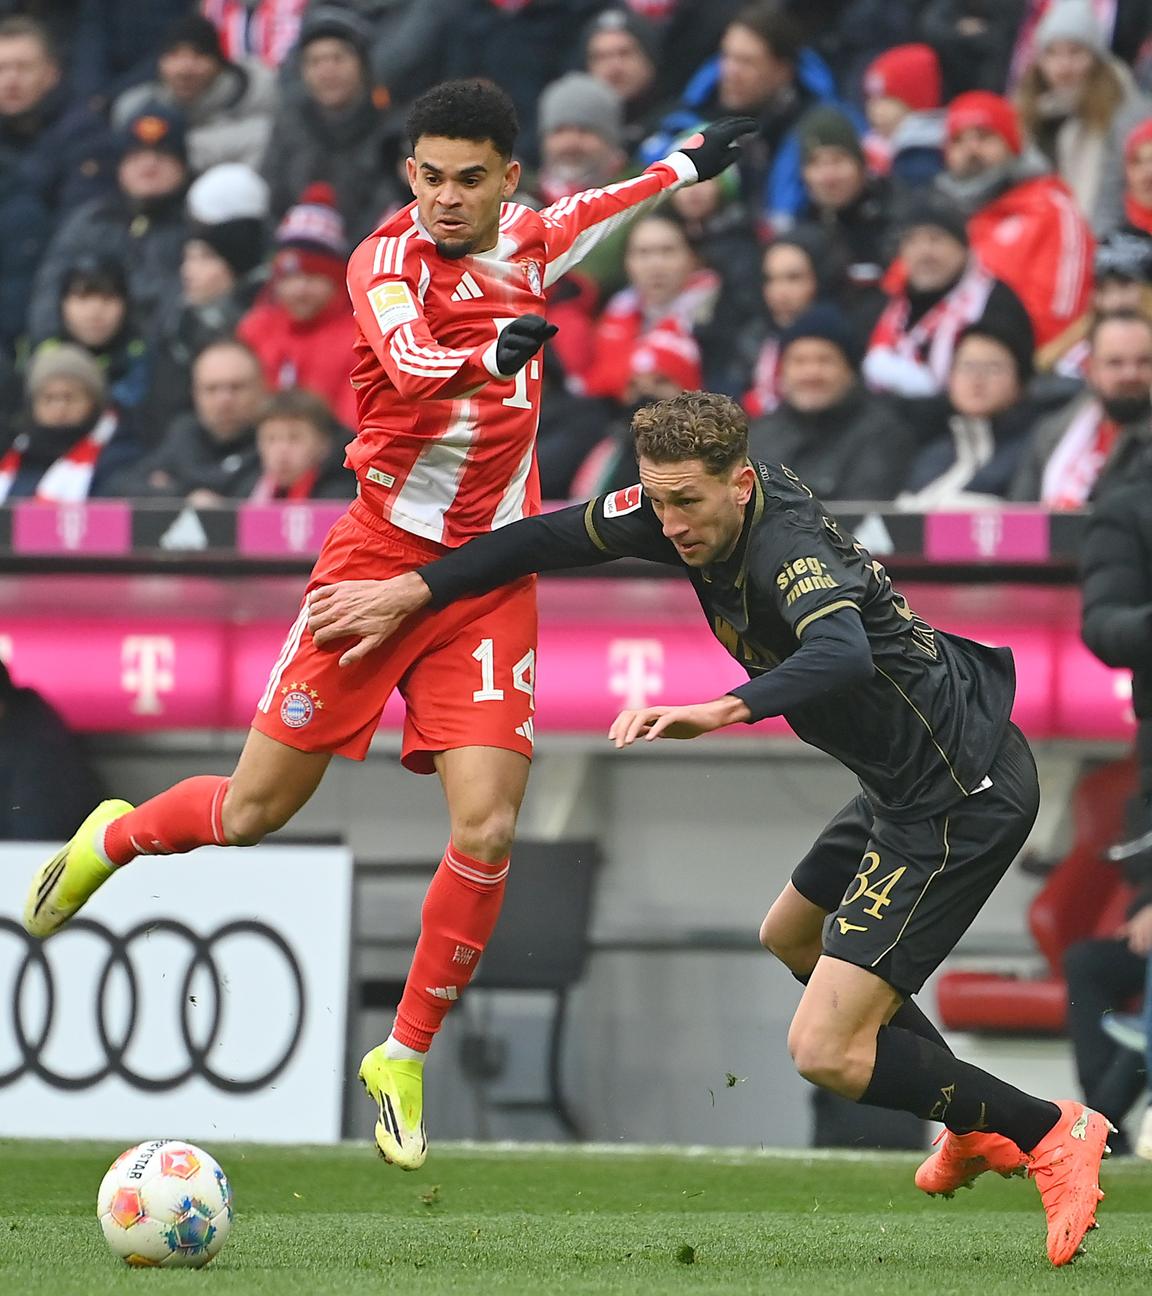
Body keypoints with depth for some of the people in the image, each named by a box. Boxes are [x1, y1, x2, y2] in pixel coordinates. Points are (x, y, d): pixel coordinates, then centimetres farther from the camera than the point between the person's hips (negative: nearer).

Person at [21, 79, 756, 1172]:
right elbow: (406, 358, -38)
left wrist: (683, 169, 42)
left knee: (486, 828, -13)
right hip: (382, 557, -4)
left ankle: (405, 1059, 5)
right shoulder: (391, 260, -15)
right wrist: (491, 353, -59)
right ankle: (114, 838, 37)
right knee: (254, 812, 3)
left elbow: (577, 221, 30)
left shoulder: (525, 242, 4)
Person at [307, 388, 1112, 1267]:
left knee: (825, 1053, -15)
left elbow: (842, 655, -49)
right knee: (791, 938, 33)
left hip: (961, 799, -10)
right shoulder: (694, 512, -3)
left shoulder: (788, 550, -29)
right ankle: (977, 1132, 44)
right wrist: (410, 593, 8)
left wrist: (720, 711, -61)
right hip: (905, 787, 10)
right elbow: (558, 537, 10)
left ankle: (1050, 1134, 0)